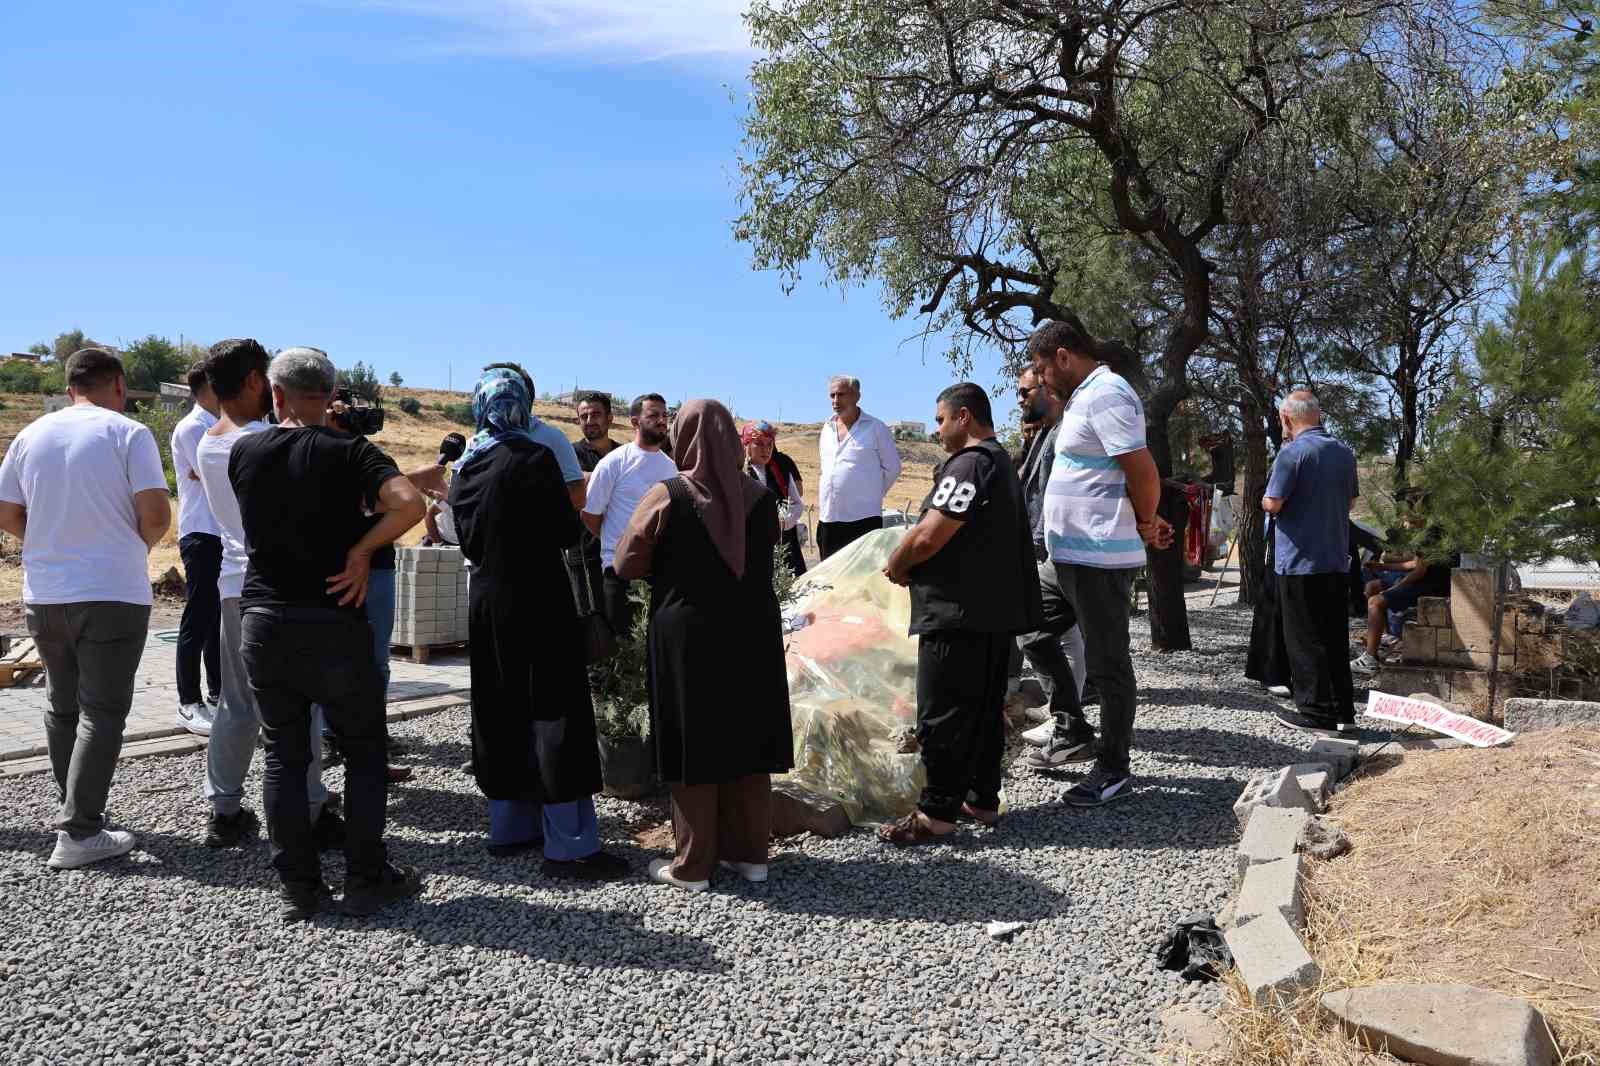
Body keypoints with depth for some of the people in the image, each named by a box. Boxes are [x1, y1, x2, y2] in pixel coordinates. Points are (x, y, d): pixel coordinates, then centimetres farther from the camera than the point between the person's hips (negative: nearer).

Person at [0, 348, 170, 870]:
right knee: (102, 712, 1)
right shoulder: (129, 434, -9)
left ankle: (75, 808, 31)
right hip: (113, 595, -5)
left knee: (62, 705, 19)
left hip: (43, 595, 5)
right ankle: (78, 833, -1)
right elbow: (156, 517, -15)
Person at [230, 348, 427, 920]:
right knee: (363, 751, 10)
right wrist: (362, 550, -12)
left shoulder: (244, 450, 3)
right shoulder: (348, 451, -7)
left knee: (284, 755, 11)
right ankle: (366, 880, 13)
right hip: (334, 622, -3)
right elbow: (409, 503, -24)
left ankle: (298, 888, 14)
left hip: (264, 621, 3)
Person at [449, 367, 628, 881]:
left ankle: (510, 825, 24)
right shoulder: (534, 457, -14)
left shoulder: (464, 469, 7)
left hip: (486, 602, 7)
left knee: (500, 713, 15)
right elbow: (566, 532, -13)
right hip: (539, 602, -7)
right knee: (553, 713, -3)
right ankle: (569, 844, -1)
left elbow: (469, 540, 12)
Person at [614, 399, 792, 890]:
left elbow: (626, 565, -3)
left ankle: (693, 864, 13)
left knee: (693, 747, 6)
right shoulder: (760, 497, -2)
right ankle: (750, 853, 21)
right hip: (752, 635, 3)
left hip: (687, 637, -3)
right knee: (746, 741, 12)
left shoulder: (665, 497, -11)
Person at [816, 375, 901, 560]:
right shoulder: (827, 428, 14)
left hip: (863, 518, -6)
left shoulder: (876, 428, -3)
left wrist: (873, 494, 6)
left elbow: (892, 468, 3)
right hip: (828, 518, 6)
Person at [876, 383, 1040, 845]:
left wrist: (897, 566, -5)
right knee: (985, 710, 15)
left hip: (959, 614, -10)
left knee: (943, 716, -3)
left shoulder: (969, 464, -16)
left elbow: (929, 537, -23)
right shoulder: (1002, 462, 18)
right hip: (996, 612, 10)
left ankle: (937, 812, 3)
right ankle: (982, 799, 24)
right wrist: (910, 563, 16)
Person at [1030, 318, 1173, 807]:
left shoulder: (1106, 395, -15)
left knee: (1108, 664, -1)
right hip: (1077, 553, 10)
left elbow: (1143, 472, -21)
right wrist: (1147, 520, 17)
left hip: (1099, 557, -10)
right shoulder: (1086, 395, 17)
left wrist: (1145, 523, -7)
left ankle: (1113, 769, 10)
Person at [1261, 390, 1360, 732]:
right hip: (1337, 560, 7)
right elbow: (1350, 500, 19)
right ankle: (1343, 709, 19)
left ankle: (1316, 711, 3)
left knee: (1305, 639, 0)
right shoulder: (1345, 453, 9)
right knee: (1335, 636, 13)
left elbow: (1272, 504, -16)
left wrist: (1265, 501, 5)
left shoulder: (1292, 453, -14)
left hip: (1299, 560, -7)